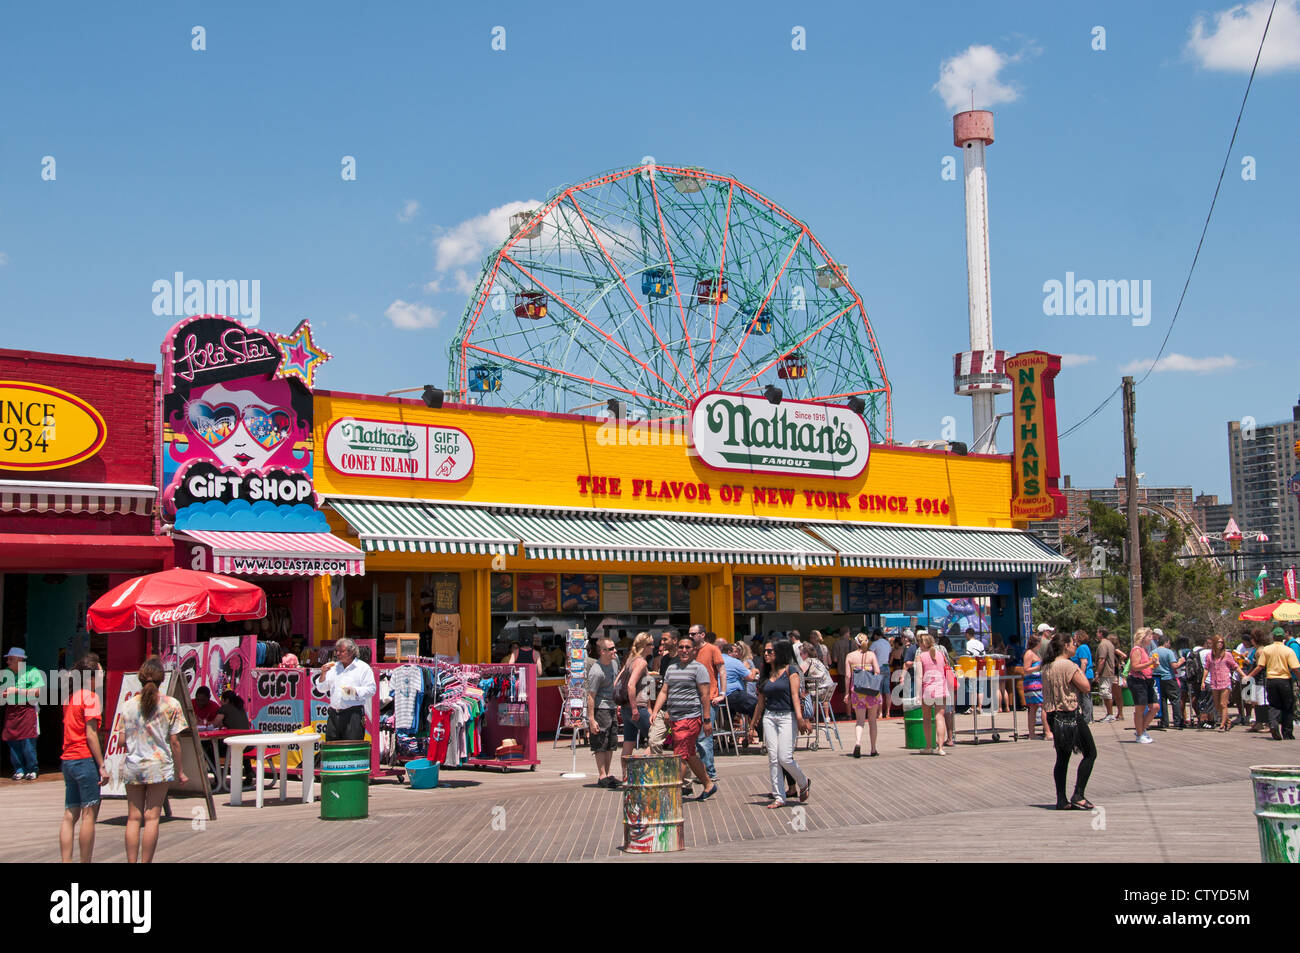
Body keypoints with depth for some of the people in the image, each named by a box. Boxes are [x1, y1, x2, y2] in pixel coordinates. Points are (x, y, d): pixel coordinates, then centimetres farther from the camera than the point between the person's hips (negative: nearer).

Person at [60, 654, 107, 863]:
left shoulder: (70, 697, 15)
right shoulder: (90, 697, -9)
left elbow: (69, 731, 16)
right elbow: (91, 734, -14)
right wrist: (102, 766, -13)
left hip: (67, 760, 8)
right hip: (85, 759, -8)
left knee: (70, 815, 8)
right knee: (89, 814, -3)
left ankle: (66, 861, 6)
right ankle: (85, 861, -3)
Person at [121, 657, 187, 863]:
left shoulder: (128, 705, 3)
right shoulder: (171, 704, -5)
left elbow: (123, 740, 5)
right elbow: (174, 741, -4)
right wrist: (180, 771, 3)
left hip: (133, 766, 3)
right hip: (159, 766, -3)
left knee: (134, 818, 7)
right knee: (152, 818, 0)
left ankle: (131, 861, 6)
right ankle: (145, 862, 1)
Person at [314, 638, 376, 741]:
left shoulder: (363, 668, 2)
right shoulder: (334, 667, 19)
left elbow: (370, 690, -6)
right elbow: (321, 689, 18)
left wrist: (354, 691, -21)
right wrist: (323, 673, 1)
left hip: (353, 714, -6)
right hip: (334, 715, 6)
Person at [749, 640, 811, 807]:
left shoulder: (790, 670, -1)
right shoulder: (766, 674, 13)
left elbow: (795, 696, -9)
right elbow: (761, 702, 17)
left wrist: (800, 718, -20)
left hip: (787, 717, -5)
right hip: (769, 717, 5)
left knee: (785, 757, -12)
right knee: (773, 759, 0)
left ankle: (804, 782, 15)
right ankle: (779, 797, 5)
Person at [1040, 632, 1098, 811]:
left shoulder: (1047, 667, 10)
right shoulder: (1069, 665, -15)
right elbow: (1086, 687, -12)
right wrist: (1079, 670, -1)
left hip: (1054, 714, 8)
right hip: (1071, 715, -8)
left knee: (1062, 757, 11)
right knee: (1090, 753, 3)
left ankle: (1061, 800, 10)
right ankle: (1078, 795, -3)